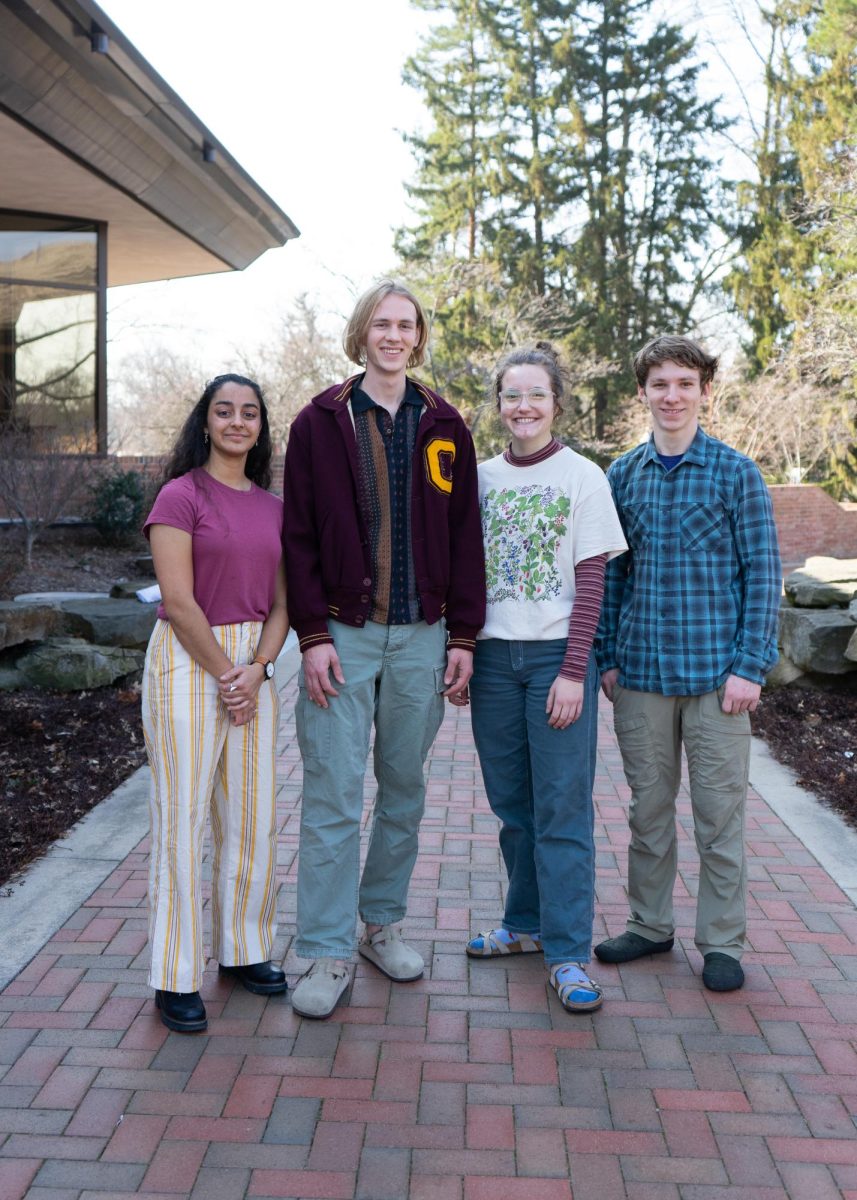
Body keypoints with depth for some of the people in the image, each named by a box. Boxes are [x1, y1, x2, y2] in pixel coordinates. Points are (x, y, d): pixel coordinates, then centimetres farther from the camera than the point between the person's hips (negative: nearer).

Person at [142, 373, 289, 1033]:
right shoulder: (181, 495, -6)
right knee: (184, 819, 0)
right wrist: (224, 674, -10)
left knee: (254, 819, 10)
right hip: (188, 662, -5)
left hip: (253, 663, 6)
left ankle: (244, 949, 28)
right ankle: (177, 978, 12)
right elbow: (178, 601, -12)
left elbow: (280, 603, 8)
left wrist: (256, 669, -7)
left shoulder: (272, 506, 11)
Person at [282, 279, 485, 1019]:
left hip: (421, 636, 3)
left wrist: (463, 635, 2)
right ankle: (328, 953, 7)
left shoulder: (443, 427, 9)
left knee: (405, 787, 12)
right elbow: (300, 536, -2)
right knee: (333, 795, -3)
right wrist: (313, 634, -9)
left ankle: (384, 924, 27)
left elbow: (465, 536, 8)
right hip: (344, 633, -3)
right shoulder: (321, 422, 2)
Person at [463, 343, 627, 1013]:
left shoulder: (582, 477, -1)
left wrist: (573, 670, -12)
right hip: (494, 655, 4)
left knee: (562, 810, -3)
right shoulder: (481, 478, 10)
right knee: (512, 804, 12)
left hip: (557, 655, -4)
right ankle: (526, 925, 27)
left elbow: (591, 583, -5)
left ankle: (568, 952, 5)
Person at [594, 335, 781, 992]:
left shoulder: (737, 473, -2)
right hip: (640, 672, 3)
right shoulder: (622, 476, 7)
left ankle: (722, 941, 21)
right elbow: (611, 573, 11)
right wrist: (606, 657, 6)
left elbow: (762, 574, -3)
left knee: (720, 813, 6)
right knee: (649, 807, 13)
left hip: (716, 673, -3)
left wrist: (751, 666, -9)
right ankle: (650, 924, 29)